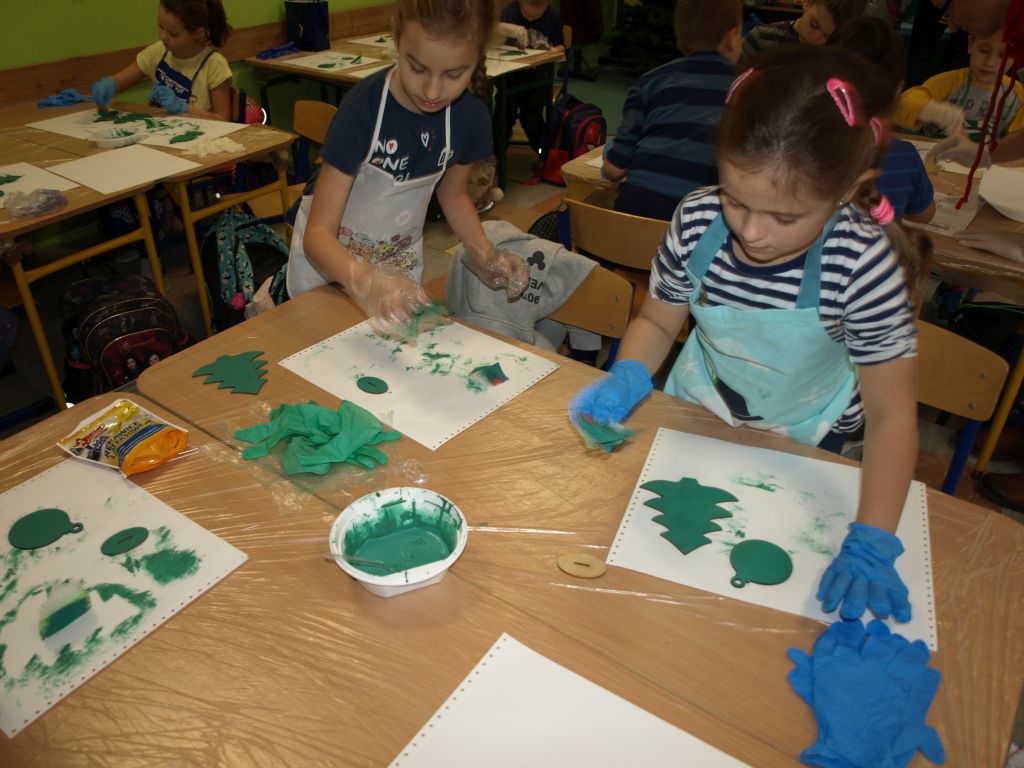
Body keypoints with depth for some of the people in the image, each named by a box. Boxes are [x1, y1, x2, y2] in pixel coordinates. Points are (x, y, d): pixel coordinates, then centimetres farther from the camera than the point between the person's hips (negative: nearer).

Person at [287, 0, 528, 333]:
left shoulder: (471, 116, -19)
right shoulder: (363, 108, -31)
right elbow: (318, 233, -33)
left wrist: (484, 253, -14)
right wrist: (366, 282, -53)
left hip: (402, 263, 4)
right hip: (327, 255, -4)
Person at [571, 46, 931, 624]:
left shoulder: (863, 264, -33)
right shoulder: (697, 221, -25)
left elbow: (891, 412, -27)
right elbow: (657, 321, -10)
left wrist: (871, 543, -35)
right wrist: (626, 379, -31)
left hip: (802, 441, -2)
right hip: (698, 411, 2)